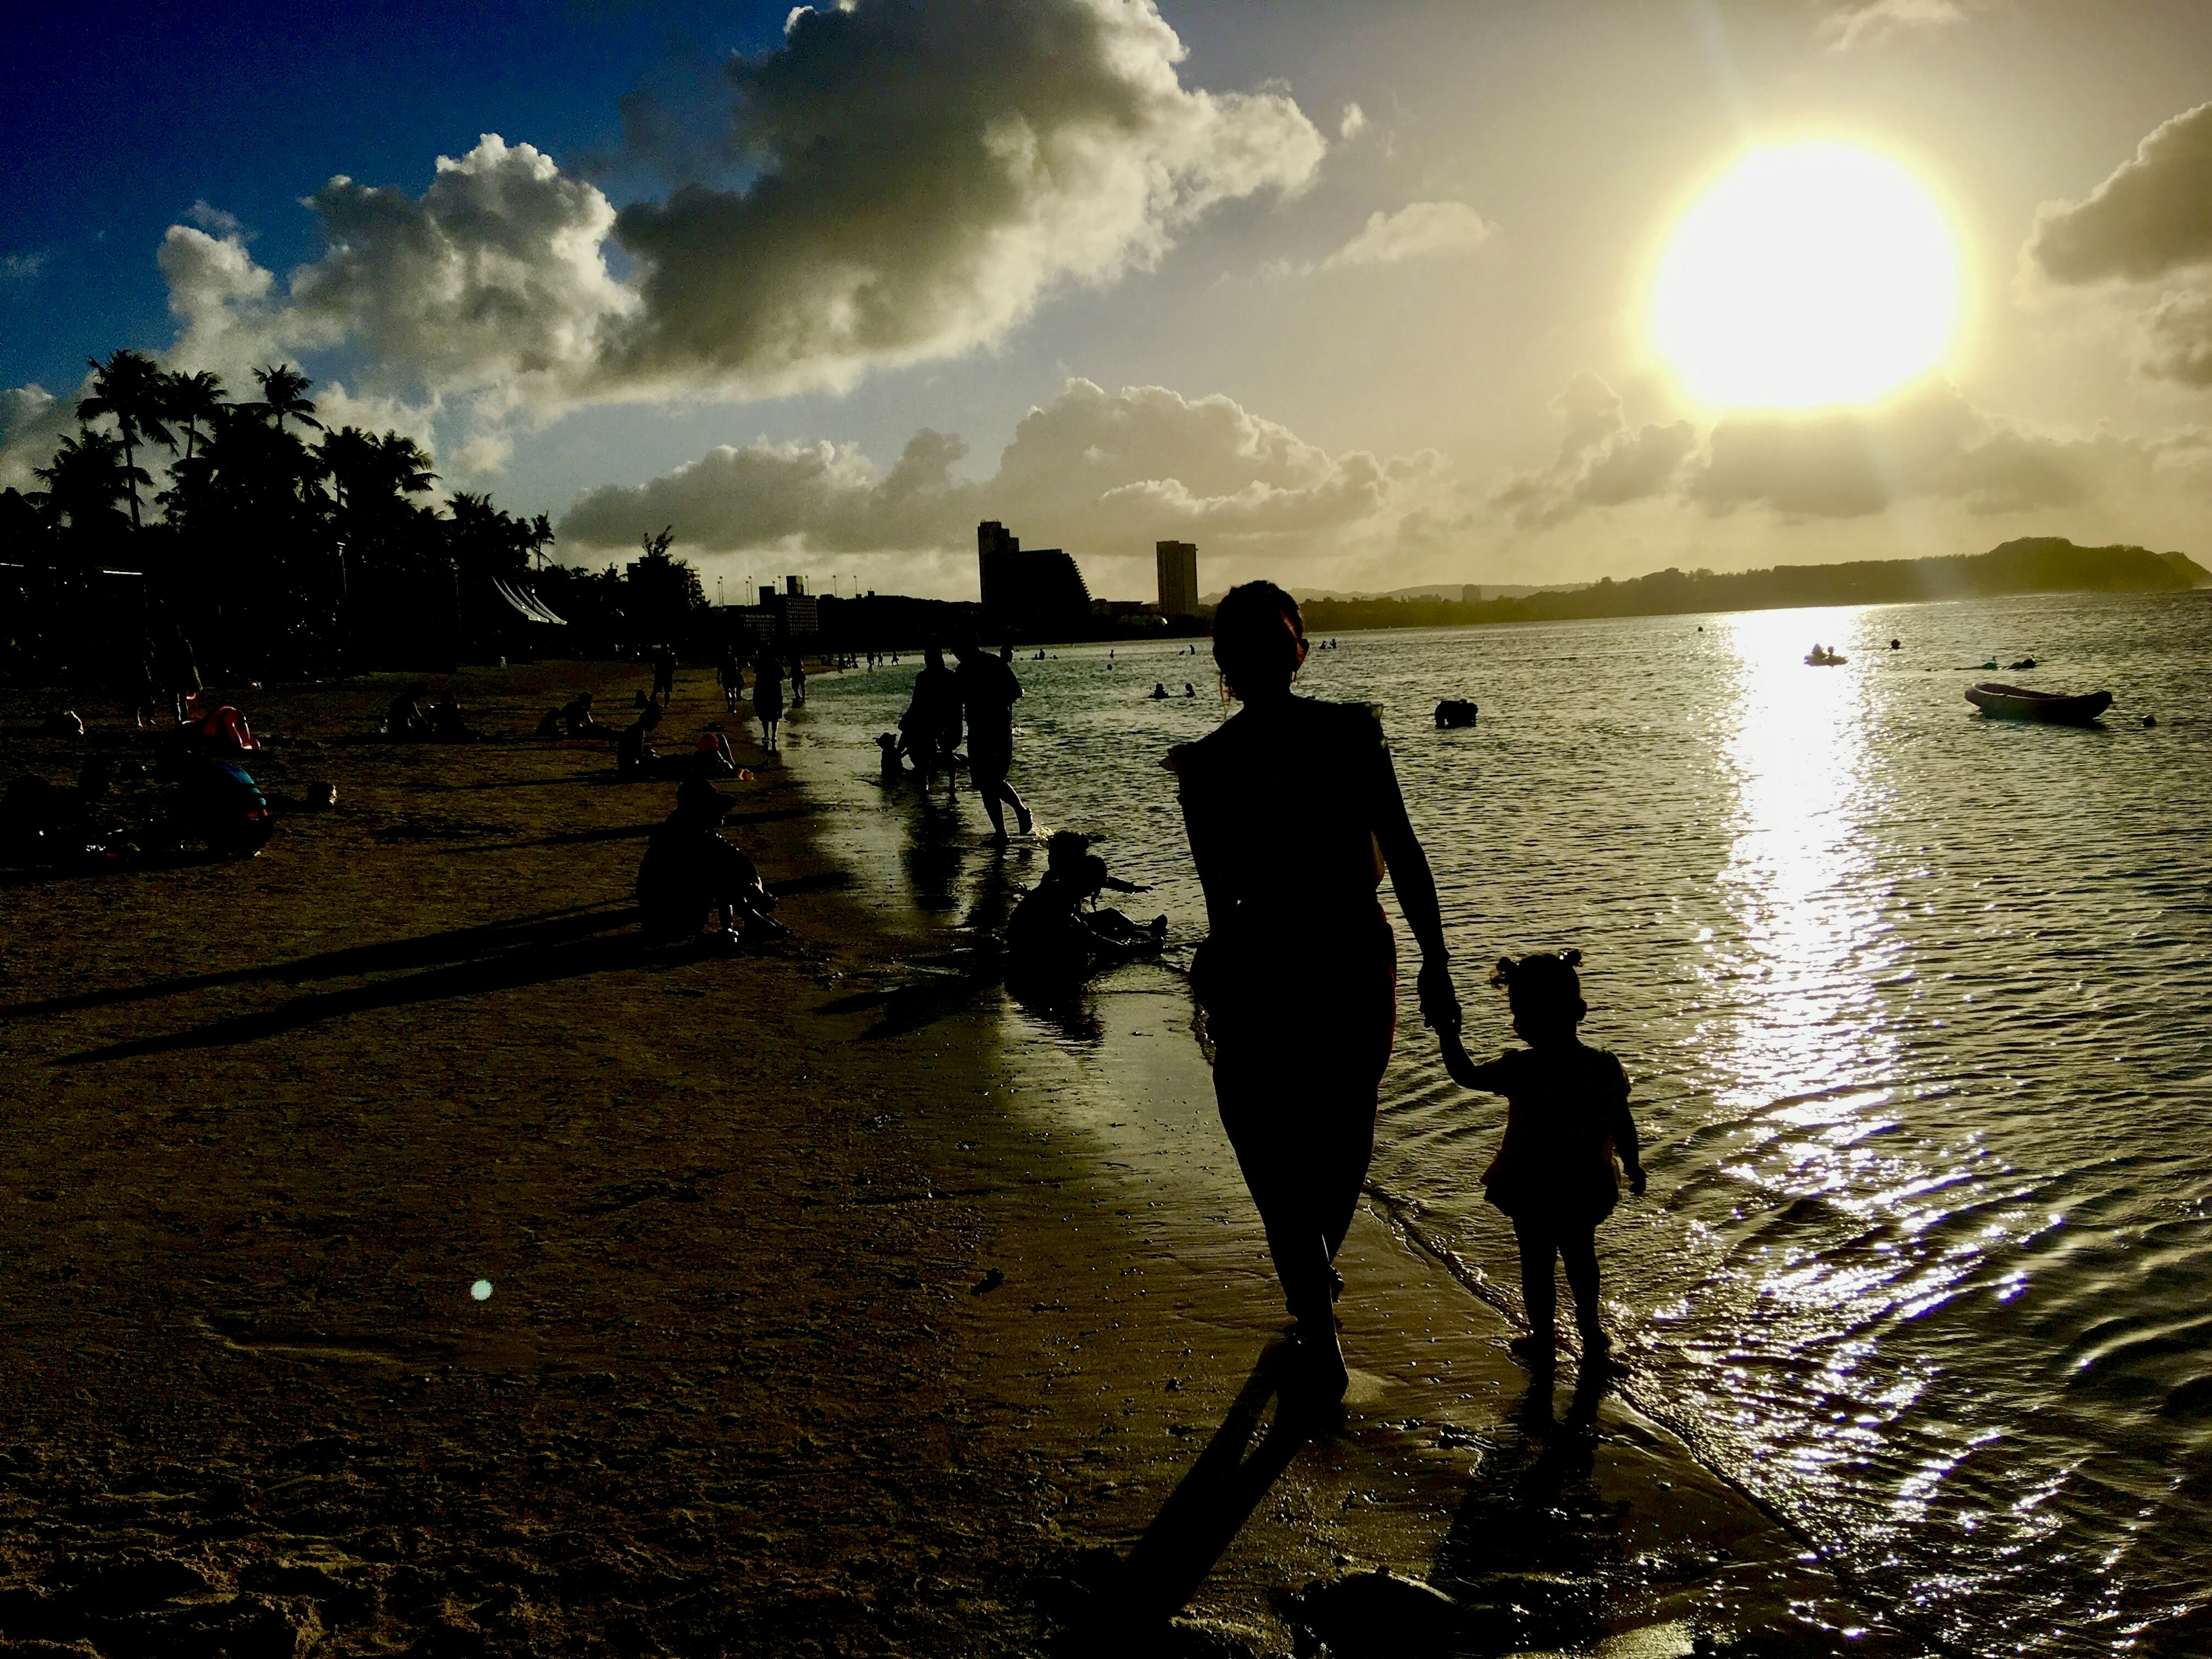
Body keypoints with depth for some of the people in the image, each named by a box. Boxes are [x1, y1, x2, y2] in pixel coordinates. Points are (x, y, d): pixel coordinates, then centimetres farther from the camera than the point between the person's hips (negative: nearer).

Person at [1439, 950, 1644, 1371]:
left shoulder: (1523, 1070, -25)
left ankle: (1544, 1339, 28)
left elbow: (1466, 1075, -14)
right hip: (1586, 1188, 5)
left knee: (1536, 1262, 14)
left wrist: (1448, 1030, -4)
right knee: (1580, 1255, 25)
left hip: (1532, 1191, -4)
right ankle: (1590, 1330, 40)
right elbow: (1624, 1126, 0)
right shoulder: (1606, 1067, -11)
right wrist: (1633, 1167, 17)